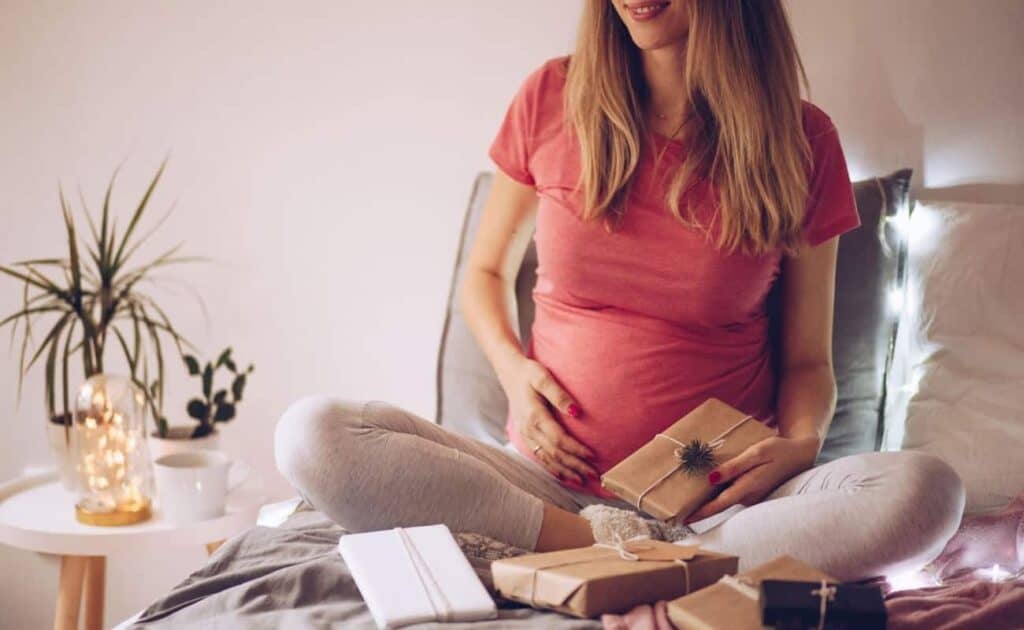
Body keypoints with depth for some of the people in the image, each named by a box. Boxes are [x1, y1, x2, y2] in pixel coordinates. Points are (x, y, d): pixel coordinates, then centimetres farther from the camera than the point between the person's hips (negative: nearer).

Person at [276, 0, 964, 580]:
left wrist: (800, 443, -13)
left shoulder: (800, 139, 1)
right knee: (311, 434, -22)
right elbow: (484, 272, 17)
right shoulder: (553, 100, 3)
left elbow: (808, 359, 9)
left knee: (926, 490, -30)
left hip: (713, 498, 0)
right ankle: (595, 540, -21)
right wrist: (512, 368, -3)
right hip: (553, 480, 1)